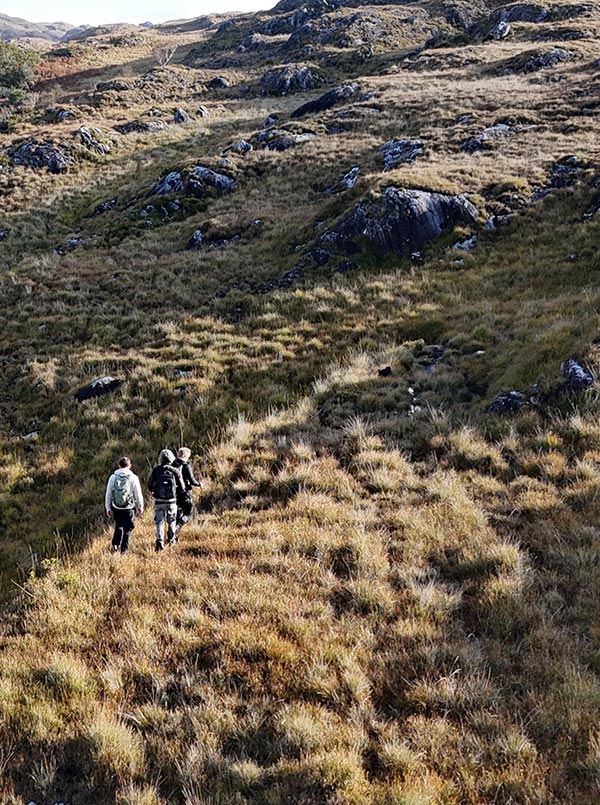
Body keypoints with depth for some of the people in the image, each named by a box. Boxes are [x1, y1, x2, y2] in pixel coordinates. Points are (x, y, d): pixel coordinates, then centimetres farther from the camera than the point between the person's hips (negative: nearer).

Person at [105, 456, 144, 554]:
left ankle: (114, 545, 6)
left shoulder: (113, 477, -1)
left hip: (116, 508, 3)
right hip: (129, 508, -3)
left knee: (118, 527, 21)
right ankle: (124, 550, 7)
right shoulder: (133, 478, -8)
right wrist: (140, 506, 11)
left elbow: (108, 494, 4)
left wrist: (108, 508, 13)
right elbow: (138, 494, -3)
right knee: (128, 529, 8)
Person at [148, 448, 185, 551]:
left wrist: (152, 491, 26)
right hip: (171, 501, 0)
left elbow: (149, 485, 6)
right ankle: (171, 539, 33)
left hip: (159, 502, 0)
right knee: (171, 522, 19)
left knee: (159, 522, 5)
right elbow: (182, 488, -4)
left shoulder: (155, 470, -6)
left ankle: (159, 541, -11)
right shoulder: (175, 471, -9)